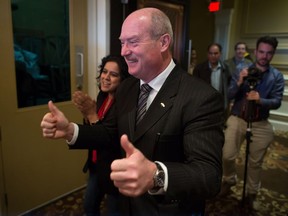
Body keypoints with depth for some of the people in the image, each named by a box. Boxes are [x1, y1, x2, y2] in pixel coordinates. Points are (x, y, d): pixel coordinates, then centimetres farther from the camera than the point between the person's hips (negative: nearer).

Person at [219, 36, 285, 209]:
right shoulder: (242, 71, 1)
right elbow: (230, 96, -6)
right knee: (227, 156, -1)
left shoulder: (277, 76, -1)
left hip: (261, 124, 0)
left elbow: (277, 102, -10)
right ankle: (229, 181, 29)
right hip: (237, 119, 0)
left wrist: (260, 100, -29)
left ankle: (252, 193, 32)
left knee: (255, 162, 11)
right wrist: (239, 82, -24)